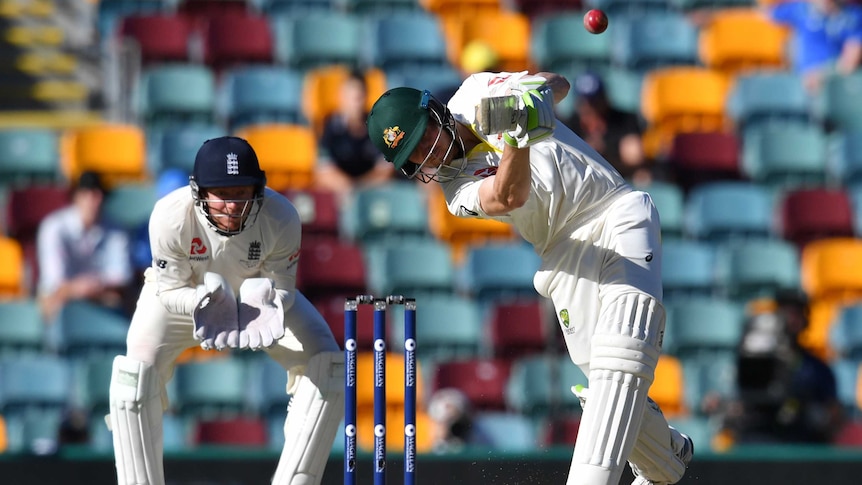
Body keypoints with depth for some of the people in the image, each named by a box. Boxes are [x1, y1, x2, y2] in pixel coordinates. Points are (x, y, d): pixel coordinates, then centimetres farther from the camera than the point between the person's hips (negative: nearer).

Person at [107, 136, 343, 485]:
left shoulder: (281, 218, -33)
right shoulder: (170, 217, -36)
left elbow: (283, 287, -18)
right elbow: (170, 290, -22)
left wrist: (265, 303, -42)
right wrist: (205, 304, -44)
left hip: (257, 294, 2)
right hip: (183, 296, -2)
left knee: (327, 364, -16)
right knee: (136, 372, -26)